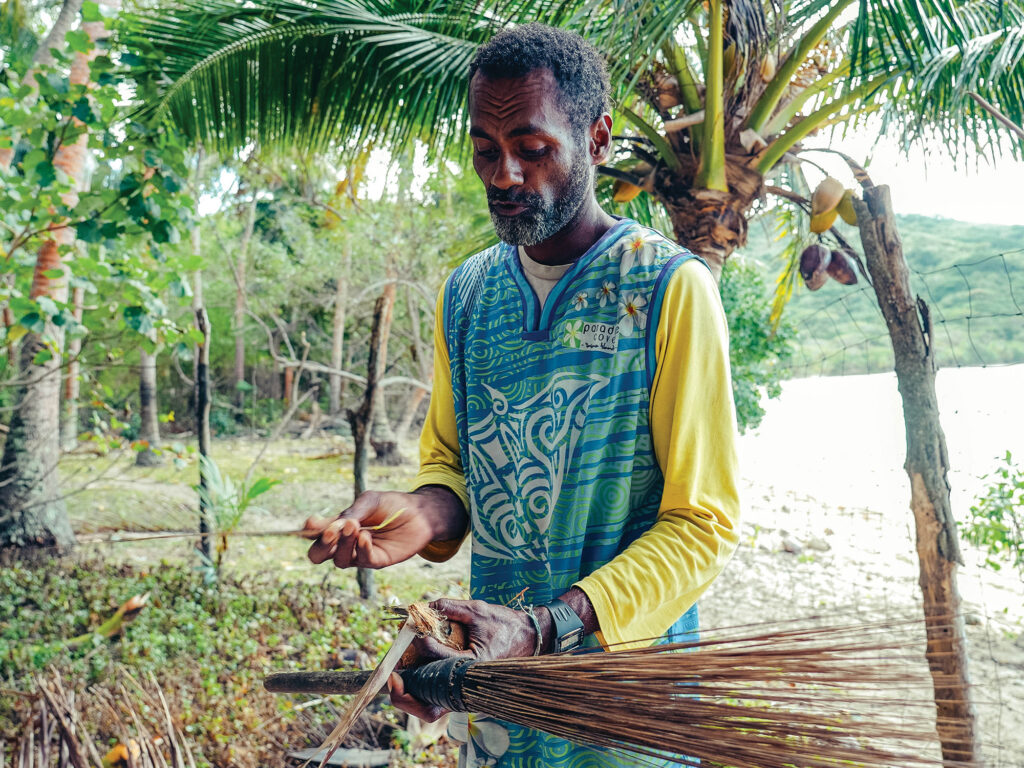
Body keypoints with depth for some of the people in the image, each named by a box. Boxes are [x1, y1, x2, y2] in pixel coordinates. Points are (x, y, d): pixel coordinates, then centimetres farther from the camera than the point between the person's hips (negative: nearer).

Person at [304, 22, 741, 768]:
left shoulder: (670, 288, -13)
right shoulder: (465, 295, 4)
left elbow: (702, 524, -15)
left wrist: (543, 630, -26)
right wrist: (425, 513, -11)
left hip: (627, 689, -4)